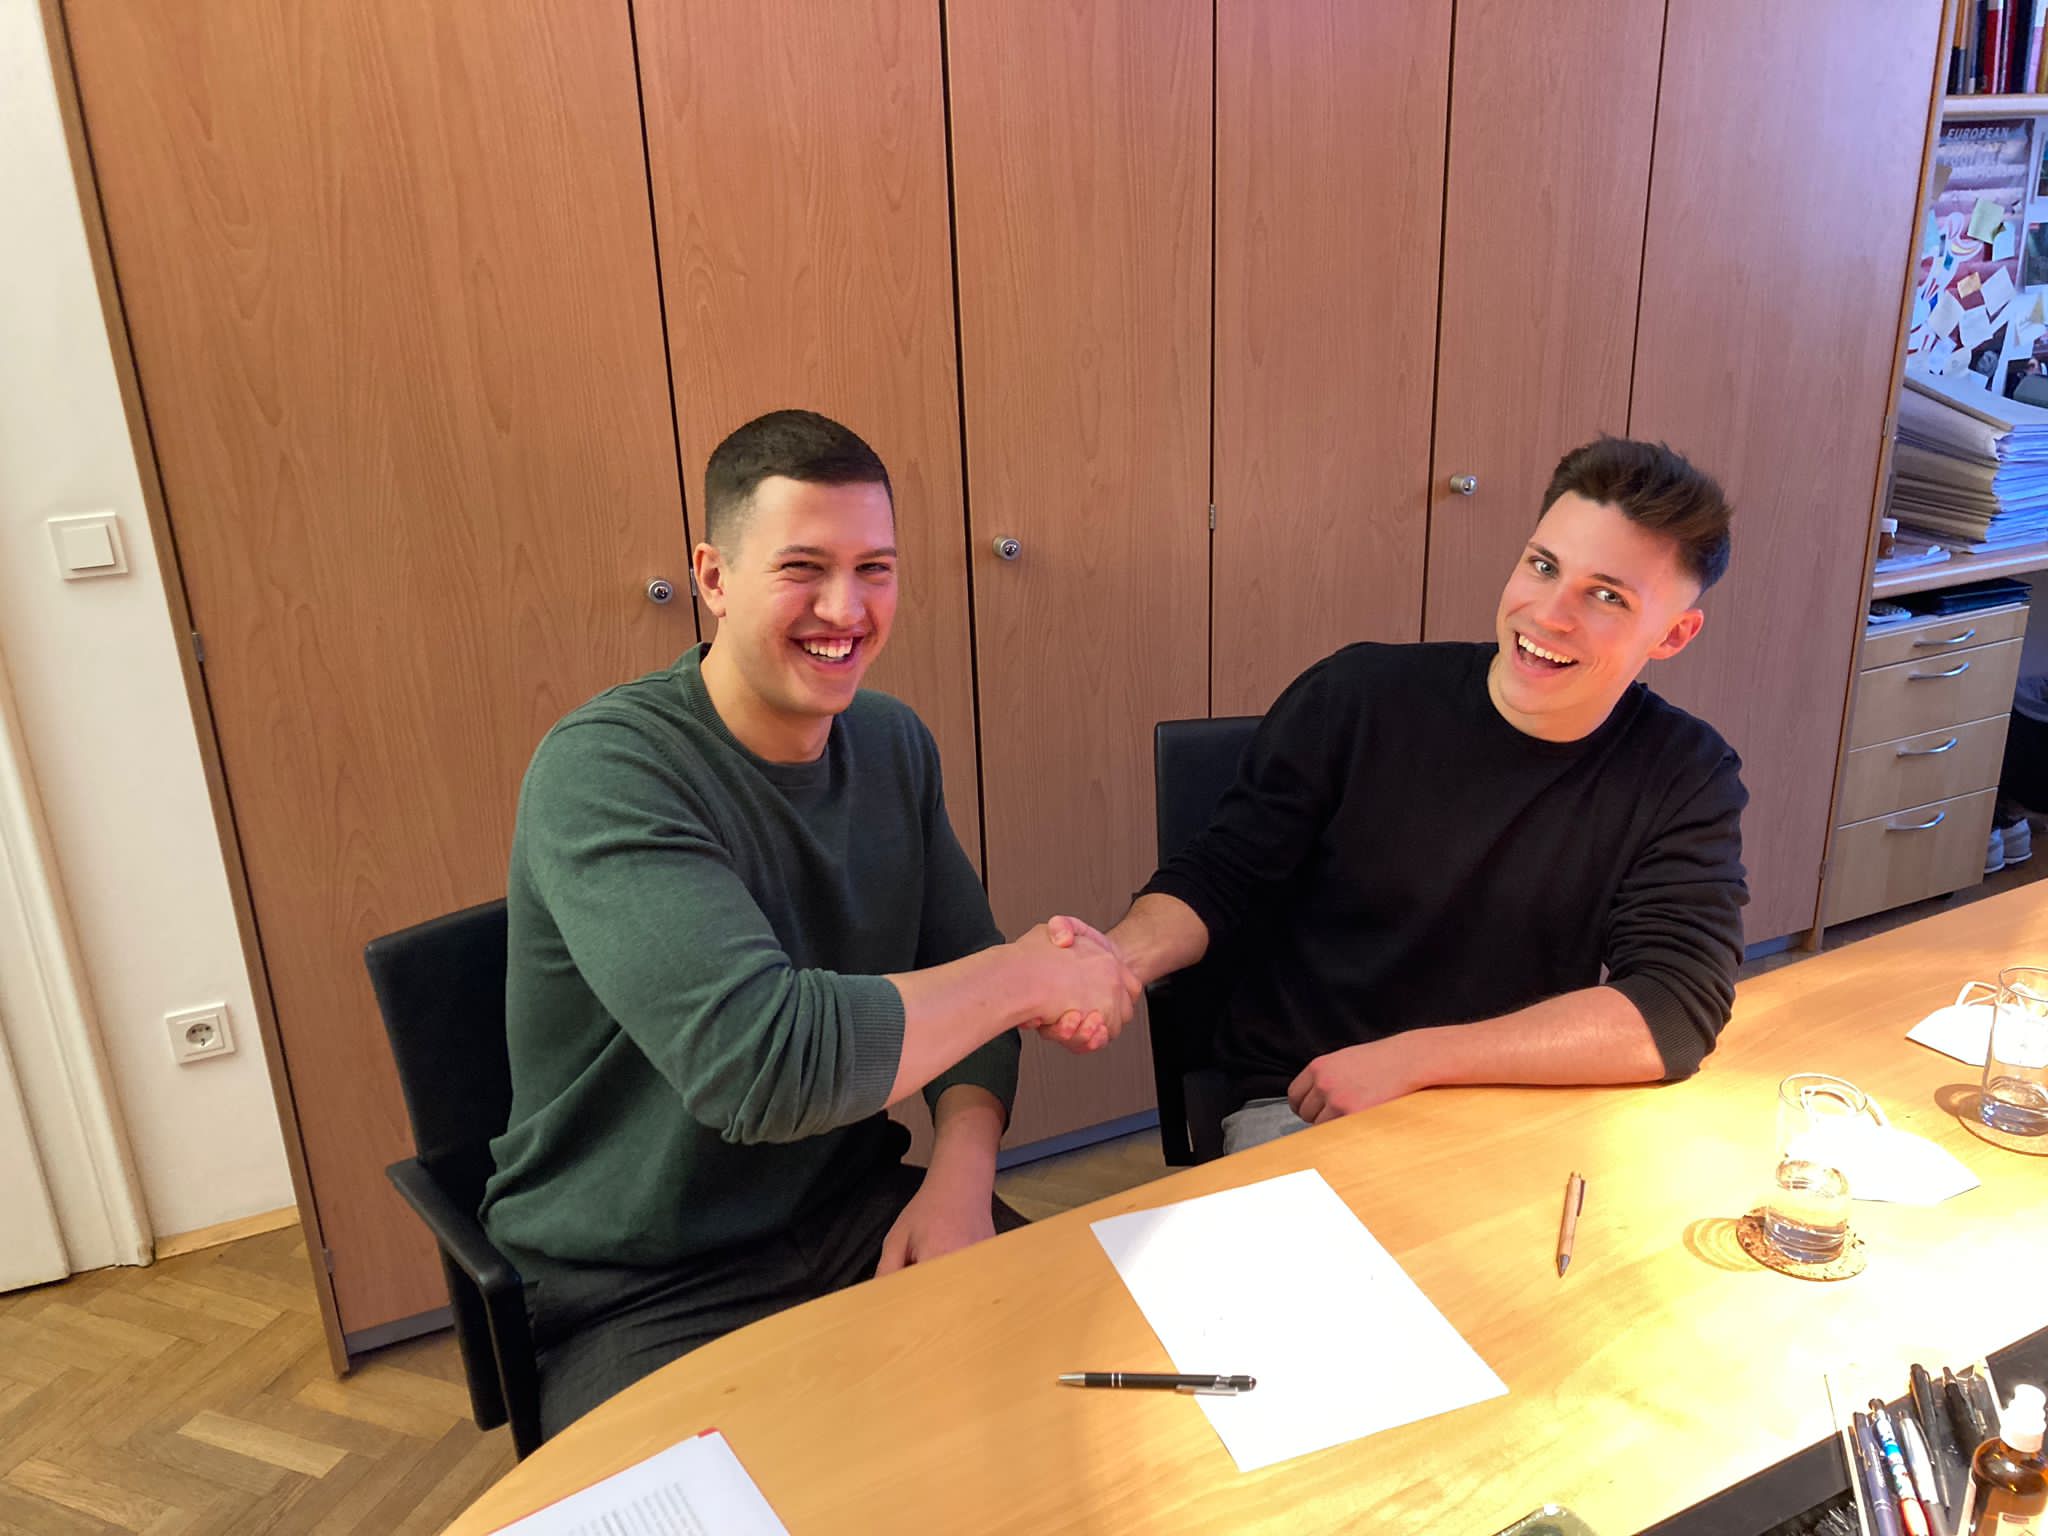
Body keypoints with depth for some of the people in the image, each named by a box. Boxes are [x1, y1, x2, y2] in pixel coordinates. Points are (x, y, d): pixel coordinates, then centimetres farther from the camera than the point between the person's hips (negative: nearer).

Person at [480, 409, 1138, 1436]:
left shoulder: (893, 743, 1)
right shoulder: (603, 774, -23)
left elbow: (960, 981, 5)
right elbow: (761, 1059, -35)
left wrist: (961, 1176, -14)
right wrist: (1034, 973, -23)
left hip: (861, 1217, 6)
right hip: (642, 1297, -5)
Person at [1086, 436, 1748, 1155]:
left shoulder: (1687, 778, -5)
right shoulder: (1356, 697, -8)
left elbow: (1679, 1006, -16)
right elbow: (1219, 876, -2)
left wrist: (1411, 1057, -23)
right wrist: (1119, 956, -25)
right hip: (1297, 1109, -3)